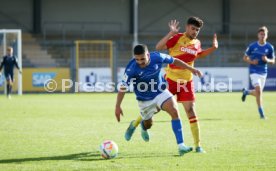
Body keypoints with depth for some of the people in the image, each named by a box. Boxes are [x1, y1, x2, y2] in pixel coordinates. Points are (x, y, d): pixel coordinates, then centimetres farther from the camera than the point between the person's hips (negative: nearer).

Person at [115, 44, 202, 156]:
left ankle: (181, 146, -22)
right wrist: (118, 106, -24)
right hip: (144, 100, -1)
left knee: (174, 111, -22)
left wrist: (191, 69, 2)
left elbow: (174, 61, -3)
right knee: (148, 124, 17)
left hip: (160, 92, 1)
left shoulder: (157, 57, -22)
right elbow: (123, 87, -21)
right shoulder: (132, 68, -28)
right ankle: (143, 126, 60)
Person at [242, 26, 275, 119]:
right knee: (258, 90, -20)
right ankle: (261, 112, -10)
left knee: (258, 93, 11)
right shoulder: (252, 46, -5)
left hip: (263, 72, 4)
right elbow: (245, 58, 5)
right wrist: (251, 62, -15)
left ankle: (246, 92, 44)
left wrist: (267, 60, -15)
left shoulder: (270, 47, 0)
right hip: (254, 71, -4)